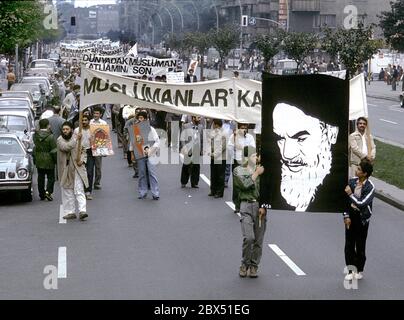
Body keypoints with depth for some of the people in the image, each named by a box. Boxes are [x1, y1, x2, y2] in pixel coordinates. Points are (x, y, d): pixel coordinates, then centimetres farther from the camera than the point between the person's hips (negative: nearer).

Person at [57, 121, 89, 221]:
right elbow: (65, 147, -21)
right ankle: (70, 212, 14)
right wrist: (76, 140, -20)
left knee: (79, 190, -8)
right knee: (67, 192, 6)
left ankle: (82, 211, -14)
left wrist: (82, 160, -6)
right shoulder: (60, 140, -1)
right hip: (65, 170, 0)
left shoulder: (77, 139, 7)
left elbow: (83, 152, 13)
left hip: (77, 168, 0)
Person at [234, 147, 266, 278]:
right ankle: (244, 264, 3)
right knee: (248, 237, -15)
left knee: (258, 239, 2)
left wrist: (264, 207, -3)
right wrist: (256, 173, -5)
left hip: (260, 206, 3)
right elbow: (245, 185, -11)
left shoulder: (260, 170, 14)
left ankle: (254, 267, 13)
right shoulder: (238, 171, 6)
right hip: (246, 205, -3)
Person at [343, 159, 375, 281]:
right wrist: (346, 216, -1)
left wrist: (351, 194, -14)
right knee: (349, 244, 5)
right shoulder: (352, 181, -2)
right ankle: (351, 270, 17)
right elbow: (346, 200, 4)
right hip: (351, 215, 4)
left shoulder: (370, 187, -16)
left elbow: (361, 203, -23)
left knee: (360, 246, 7)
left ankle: (360, 270, 23)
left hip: (362, 218, -4)